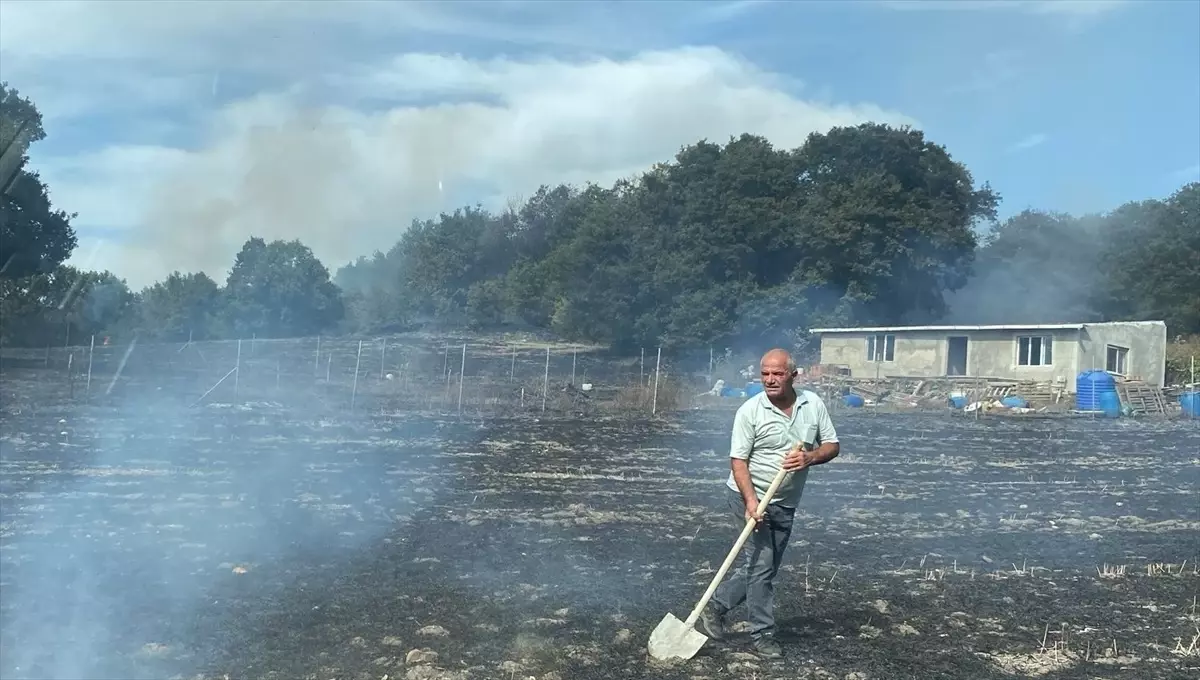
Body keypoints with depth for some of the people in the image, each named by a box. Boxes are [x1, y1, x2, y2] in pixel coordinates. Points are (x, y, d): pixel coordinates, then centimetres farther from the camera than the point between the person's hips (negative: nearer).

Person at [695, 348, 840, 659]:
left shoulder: (813, 404, -2)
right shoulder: (750, 411, -14)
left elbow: (832, 445, 3)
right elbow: (738, 461, -15)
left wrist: (809, 457, -19)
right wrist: (752, 502, -26)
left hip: (785, 503, 5)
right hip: (750, 497, -5)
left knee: (762, 566, 12)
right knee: (760, 565, -8)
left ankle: (715, 607, 28)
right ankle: (763, 635, 6)